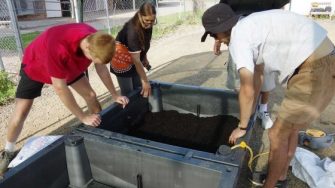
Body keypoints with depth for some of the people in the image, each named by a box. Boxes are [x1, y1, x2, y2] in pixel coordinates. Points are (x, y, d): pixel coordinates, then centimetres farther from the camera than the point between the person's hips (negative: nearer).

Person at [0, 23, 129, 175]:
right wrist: (83, 117, -33)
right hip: (35, 66, -4)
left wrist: (115, 95, -9)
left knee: (91, 96, -2)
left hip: (69, 66, 5)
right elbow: (60, 88, -39)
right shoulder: (57, 47, -47)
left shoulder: (96, 41, -29)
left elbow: (102, 69, -11)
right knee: (20, 113, -6)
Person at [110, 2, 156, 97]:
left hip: (135, 61, 7)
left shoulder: (147, 25, -12)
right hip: (122, 63, -7)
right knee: (128, 93, -2)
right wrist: (145, 81, -32)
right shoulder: (132, 30, -35)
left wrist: (144, 58, 6)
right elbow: (136, 60, -34)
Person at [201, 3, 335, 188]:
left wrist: (242, 126, 0)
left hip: (315, 71, -10)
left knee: (277, 135, 4)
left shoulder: (237, 38, -13)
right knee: (290, 128, 21)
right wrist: (250, 110, 32)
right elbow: (258, 74, 24)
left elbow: (247, 90, -16)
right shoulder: (252, 25, 16)